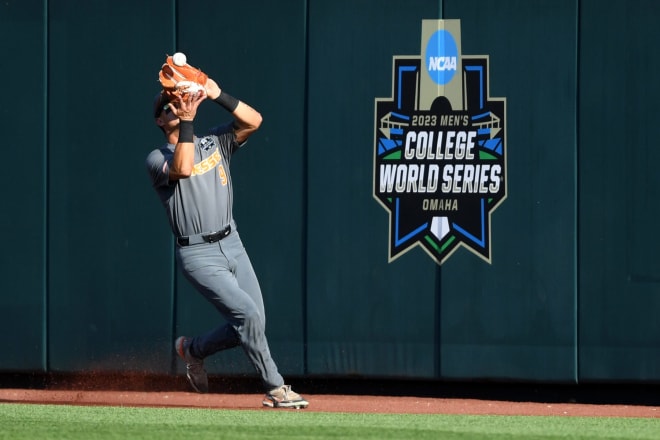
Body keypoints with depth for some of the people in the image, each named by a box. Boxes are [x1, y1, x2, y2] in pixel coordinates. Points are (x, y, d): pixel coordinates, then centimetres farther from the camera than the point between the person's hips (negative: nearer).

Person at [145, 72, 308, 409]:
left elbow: (253, 121, -2)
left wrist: (218, 96, -11)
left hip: (232, 245, 6)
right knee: (248, 315, -17)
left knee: (251, 324, 3)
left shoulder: (214, 144, 13)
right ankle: (276, 389, -7)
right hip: (198, 255, -6)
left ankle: (193, 349, 29)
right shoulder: (157, 159, -2)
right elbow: (183, 168, -25)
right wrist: (187, 121, -22)